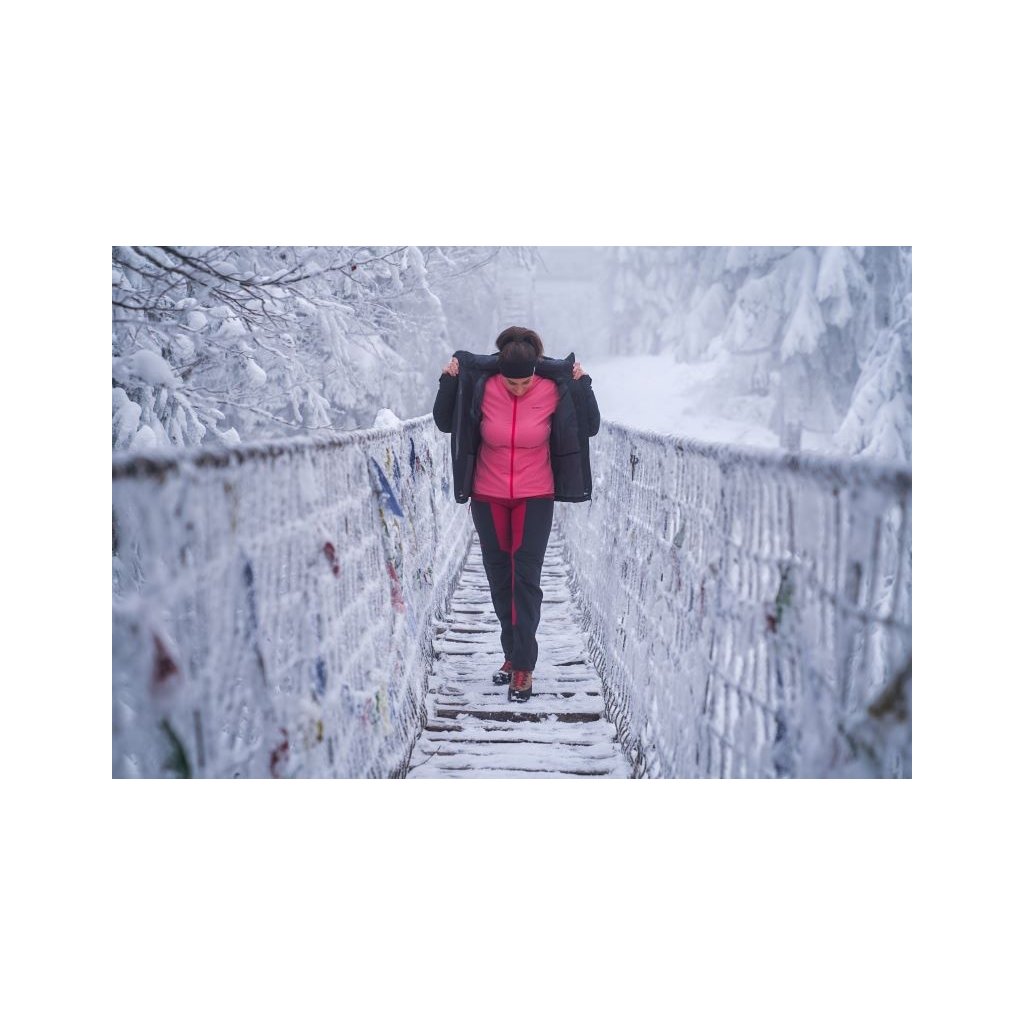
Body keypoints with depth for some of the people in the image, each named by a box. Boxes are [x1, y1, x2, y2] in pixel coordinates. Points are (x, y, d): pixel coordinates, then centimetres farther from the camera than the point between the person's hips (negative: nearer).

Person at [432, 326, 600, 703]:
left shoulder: (553, 389, -13)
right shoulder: (481, 387, -12)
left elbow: (589, 428, -4)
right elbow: (445, 423, 0)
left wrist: (582, 384, -14)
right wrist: (449, 382, -13)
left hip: (535, 498, -2)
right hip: (488, 498, 2)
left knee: (526, 579, -6)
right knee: (499, 577, 10)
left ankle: (524, 666, -1)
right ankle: (512, 654, 25)